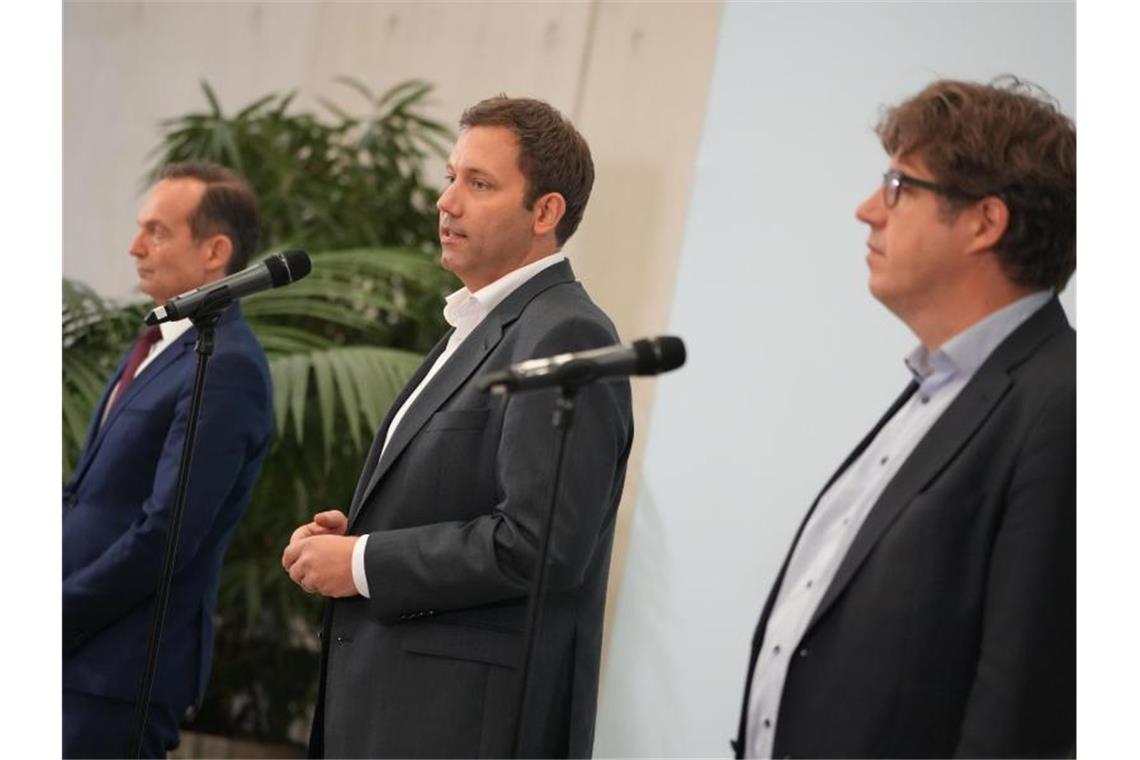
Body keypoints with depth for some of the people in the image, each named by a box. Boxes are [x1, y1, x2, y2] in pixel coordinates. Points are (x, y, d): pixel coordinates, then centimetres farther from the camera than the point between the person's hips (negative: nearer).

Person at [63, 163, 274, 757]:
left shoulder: (227, 369, -15)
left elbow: (166, 531, -20)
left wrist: (58, 616, -14)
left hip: (119, 664, -9)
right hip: (86, 652, 9)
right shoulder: (159, 345, 16)